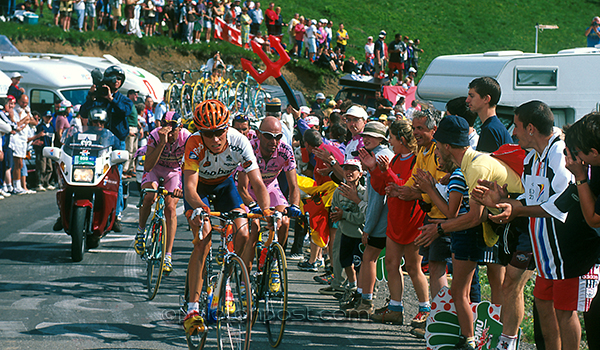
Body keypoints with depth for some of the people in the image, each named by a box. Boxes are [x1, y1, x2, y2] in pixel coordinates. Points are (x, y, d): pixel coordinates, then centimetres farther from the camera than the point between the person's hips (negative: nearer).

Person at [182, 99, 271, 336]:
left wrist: (266, 209, -51)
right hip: (199, 185, -3)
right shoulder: (194, 144, -36)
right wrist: (199, 208, -64)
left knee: (243, 234, -16)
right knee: (203, 241, -21)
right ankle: (193, 308, -21)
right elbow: (190, 187, -43)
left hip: (225, 184, 3)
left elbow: (257, 182, -33)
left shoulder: (239, 142, -31)